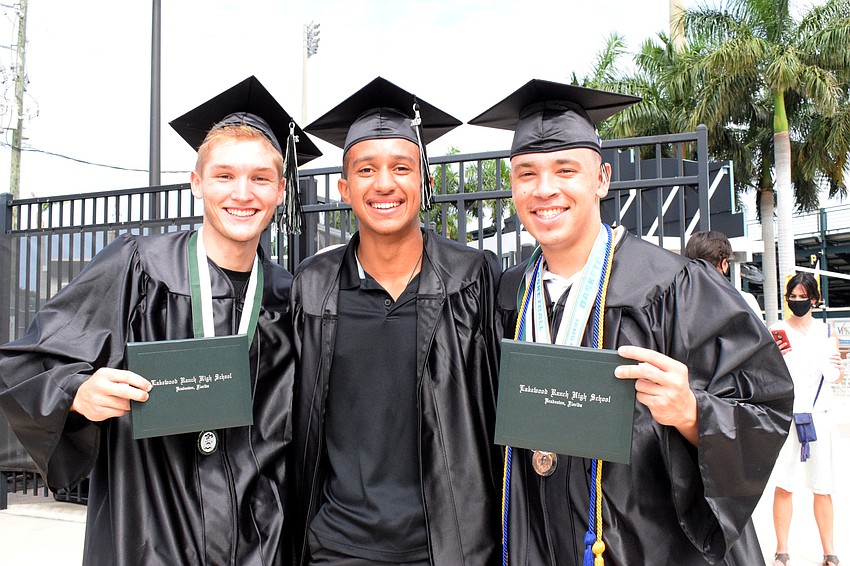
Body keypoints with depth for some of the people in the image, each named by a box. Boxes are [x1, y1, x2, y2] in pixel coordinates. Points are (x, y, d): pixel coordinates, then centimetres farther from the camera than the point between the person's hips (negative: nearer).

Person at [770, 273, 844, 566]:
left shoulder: (827, 332, 9)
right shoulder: (776, 331, 2)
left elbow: (837, 378, 17)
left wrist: (839, 369, -5)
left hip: (819, 416, 2)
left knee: (823, 488, 6)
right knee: (784, 486, -2)